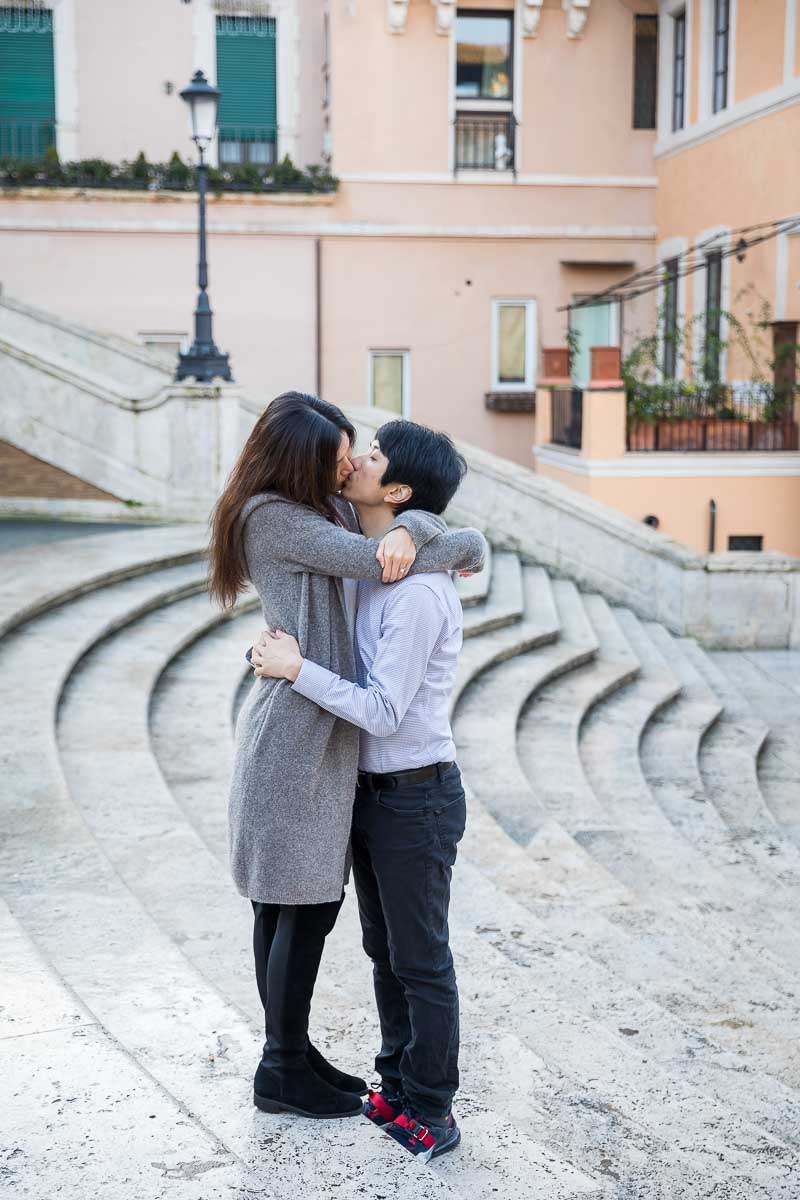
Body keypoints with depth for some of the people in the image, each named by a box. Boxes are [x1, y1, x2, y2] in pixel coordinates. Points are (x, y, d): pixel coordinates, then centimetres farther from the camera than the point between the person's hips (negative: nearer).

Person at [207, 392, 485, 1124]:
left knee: (284, 905, 16)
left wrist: (409, 531, -17)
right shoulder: (275, 517, -15)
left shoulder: (325, 508, 14)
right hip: (297, 734, -9)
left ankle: (290, 1052, 27)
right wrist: (468, 545, -5)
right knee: (308, 905, 0)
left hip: (310, 732, 9)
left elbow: (406, 526, 9)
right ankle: (283, 1072, 12)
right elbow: (375, 563, -20)